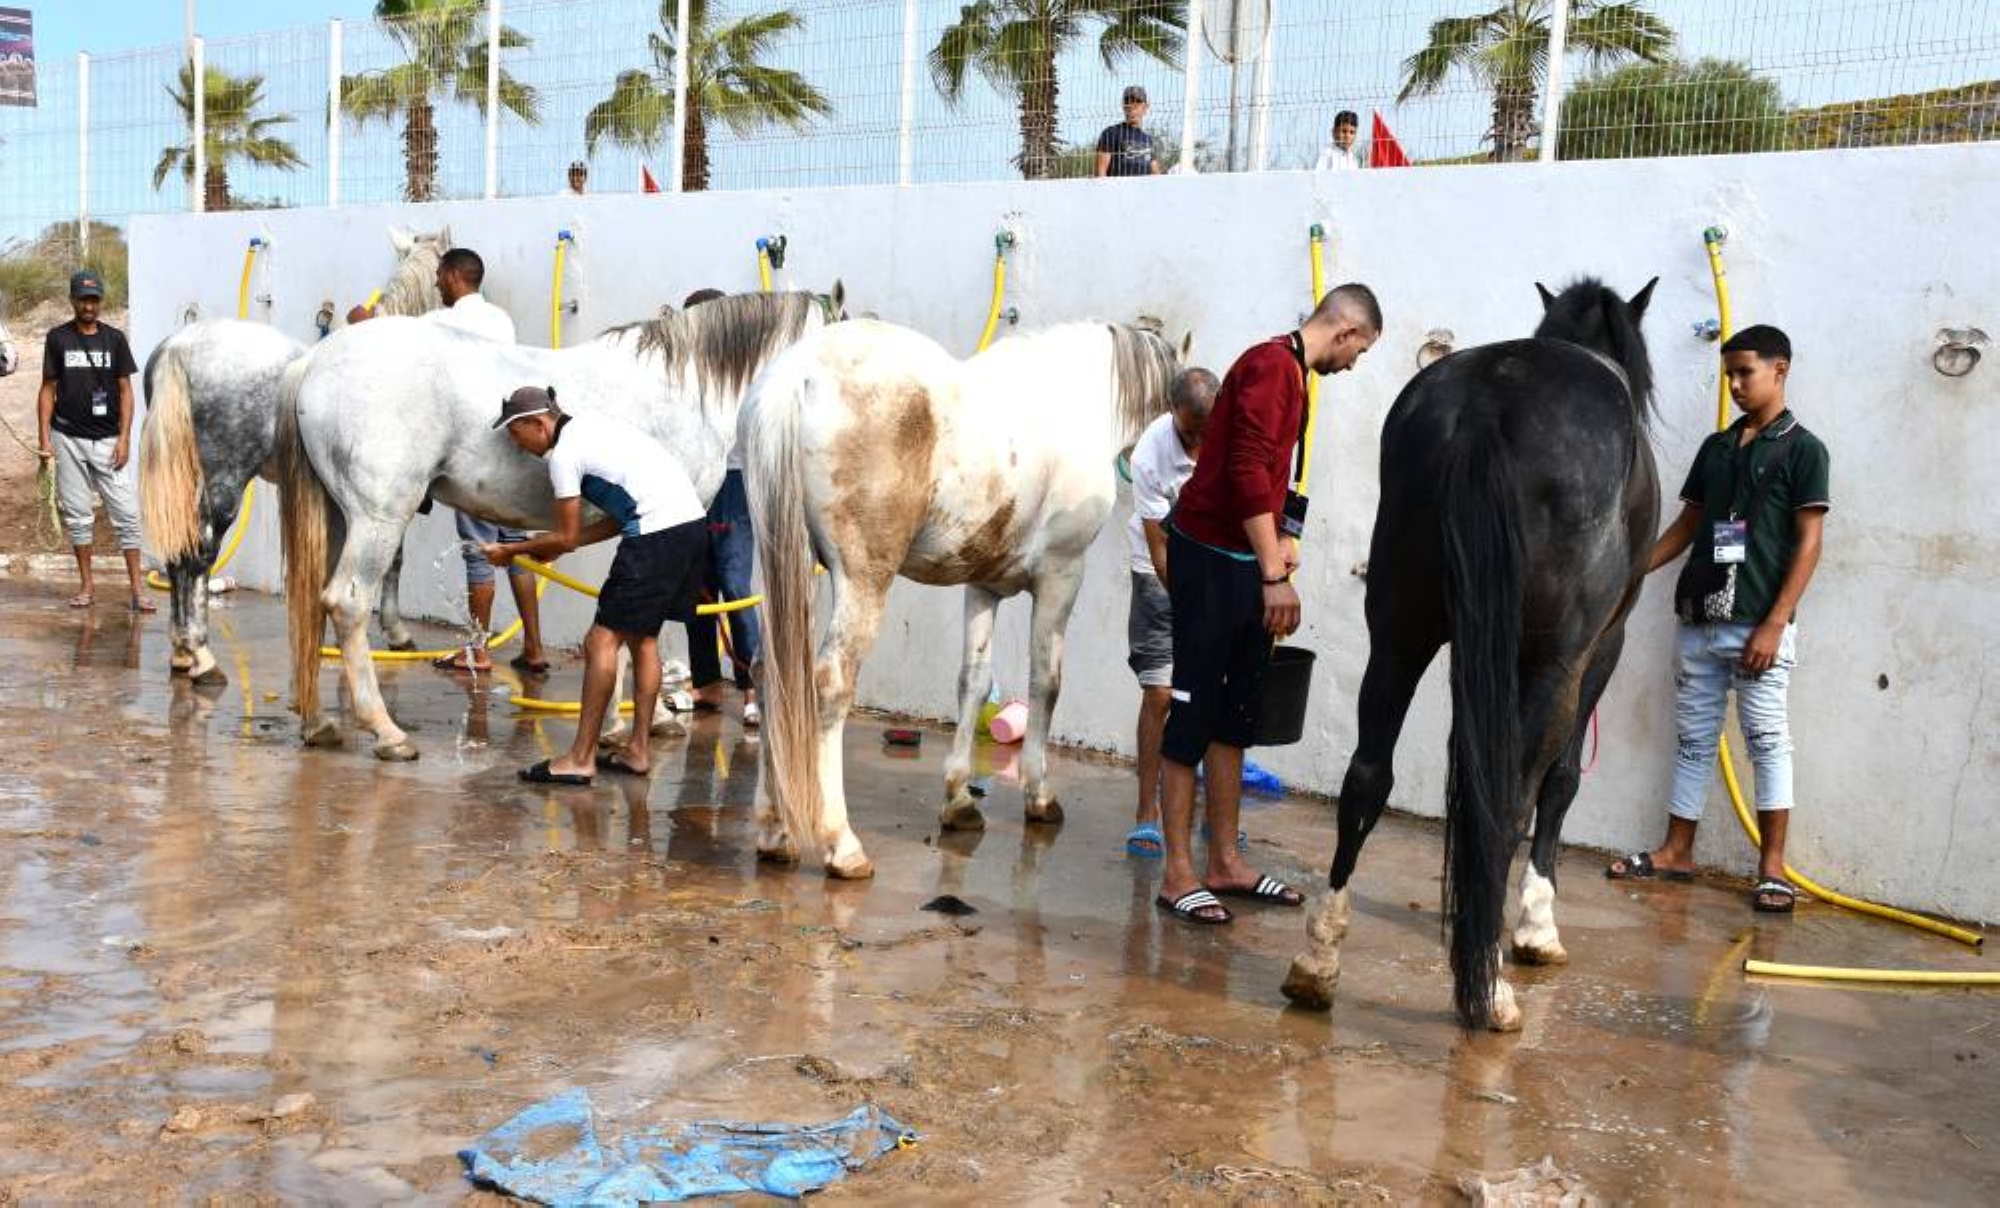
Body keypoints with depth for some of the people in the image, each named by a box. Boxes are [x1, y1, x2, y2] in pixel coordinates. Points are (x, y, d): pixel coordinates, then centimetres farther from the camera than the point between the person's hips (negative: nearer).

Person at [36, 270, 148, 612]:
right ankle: (87, 584, 15)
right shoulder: (57, 338, 4)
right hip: (68, 439, 1)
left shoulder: (114, 338, 4)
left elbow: (125, 390, 4)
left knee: (127, 513, -6)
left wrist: (124, 438, -5)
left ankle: (137, 587, -4)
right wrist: (44, 438, -3)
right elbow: (48, 389, 6)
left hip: (107, 441, 0)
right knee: (76, 514, 6)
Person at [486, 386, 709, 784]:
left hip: (657, 535, -10)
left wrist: (511, 550, 14)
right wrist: (555, 546, 25)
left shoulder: (563, 454, -5)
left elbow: (566, 538, 1)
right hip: (692, 523, 10)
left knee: (602, 641, -4)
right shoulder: (591, 427, 23)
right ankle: (638, 749, 22)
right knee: (642, 636, 18)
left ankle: (580, 759, -1)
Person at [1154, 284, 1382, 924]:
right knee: (1195, 711, -5)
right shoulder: (1273, 365, -14)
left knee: (1236, 715, 12)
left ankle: (1225, 864, 20)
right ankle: (1177, 875, 1)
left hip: (1244, 563, 10)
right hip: (1210, 561, -10)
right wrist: (1275, 573, -25)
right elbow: (1249, 469, -23)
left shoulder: (1291, 371, 17)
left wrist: (1277, 546, 28)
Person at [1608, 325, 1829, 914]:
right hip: (1699, 620, 6)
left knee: (1767, 739, -2)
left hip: (1758, 624, -6)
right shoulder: (1715, 447, 13)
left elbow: (1808, 543, -8)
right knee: (1693, 738, 10)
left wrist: (1775, 624, -15)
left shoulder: (1803, 449, -3)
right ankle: (1677, 851, 18)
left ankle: (1772, 865, 2)